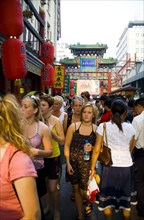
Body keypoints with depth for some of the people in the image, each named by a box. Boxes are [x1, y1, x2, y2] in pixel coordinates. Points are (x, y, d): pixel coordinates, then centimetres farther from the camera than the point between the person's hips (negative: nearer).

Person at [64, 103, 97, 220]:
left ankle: (90, 201, 37)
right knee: (76, 189, 12)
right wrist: (68, 163, -6)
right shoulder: (73, 126, -3)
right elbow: (67, 145, -1)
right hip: (73, 162, 2)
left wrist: (92, 148, -15)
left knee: (83, 191, -1)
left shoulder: (97, 129, -3)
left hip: (88, 163, -1)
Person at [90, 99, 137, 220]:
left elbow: (96, 149, -8)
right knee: (126, 200, 20)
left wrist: (93, 167, 2)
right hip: (127, 167, 2)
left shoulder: (103, 126, -9)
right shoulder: (130, 127, -5)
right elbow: (130, 149, 4)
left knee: (108, 199, 18)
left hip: (109, 167, -1)